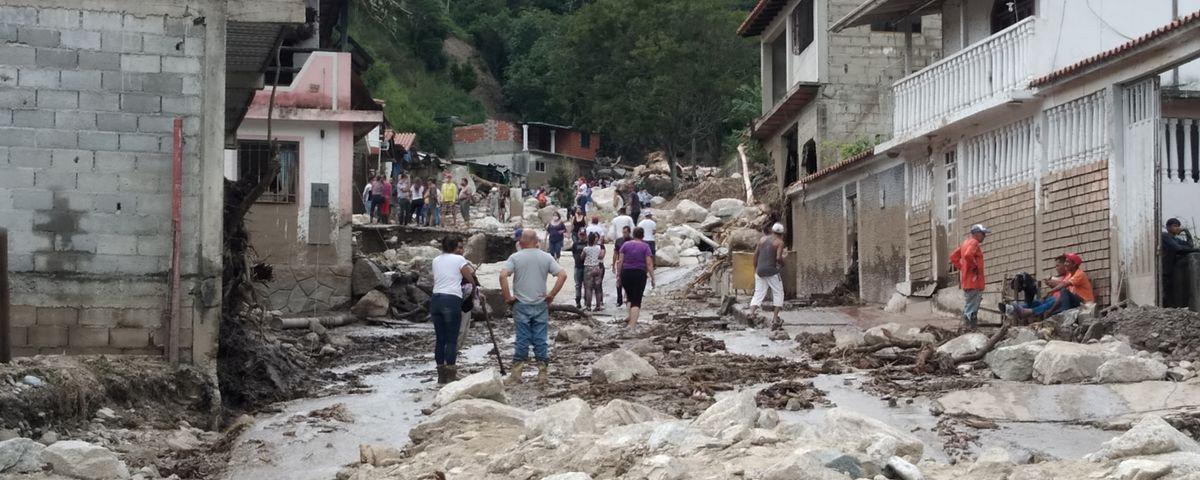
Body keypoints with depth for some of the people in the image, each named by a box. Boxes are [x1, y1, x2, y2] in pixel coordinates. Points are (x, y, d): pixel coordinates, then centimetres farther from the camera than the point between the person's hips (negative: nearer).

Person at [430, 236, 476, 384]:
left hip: (435, 299, 6)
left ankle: (441, 376, 13)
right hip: (452, 300, -5)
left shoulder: (436, 260, 18)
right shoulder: (459, 260, 1)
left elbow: (438, 279, 17)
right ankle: (451, 375, -2)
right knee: (452, 339, -1)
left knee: (440, 339, 9)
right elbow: (471, 280, 5)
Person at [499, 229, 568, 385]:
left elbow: (503, 275, -17)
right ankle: (543, 373, 8)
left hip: (521, 304, -1)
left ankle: (516, 373, 5)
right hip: (541, 305, 1)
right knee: (541, 340, 6)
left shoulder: (515, 257, -4)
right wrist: (551, 295, -2)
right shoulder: (546, 257, 1)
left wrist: (508, 297, -9)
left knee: (522, 339, 3)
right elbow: (562, 275, -6)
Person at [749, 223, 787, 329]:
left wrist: (755, 269, 20)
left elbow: (755, 254, 11)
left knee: (758, 293, 7)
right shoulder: (779, 242, -4)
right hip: (771, 271, -4)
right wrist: (782, 264, 5)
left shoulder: (763, 239, 11)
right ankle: (775, 319, 3)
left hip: (760, 270, 4)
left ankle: (752, 312, -17)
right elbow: (778, 258, -16)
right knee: (778, 293, 9)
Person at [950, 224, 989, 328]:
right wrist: (974, 266, -16)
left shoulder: (966, 242, 19)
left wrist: (961, 267, 16)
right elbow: (968, 255, -29)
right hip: (973, 280, -10)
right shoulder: (973, 242, -10)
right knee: (972, 308, -10)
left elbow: (954, 256, 24)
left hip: (966, 281, 10)